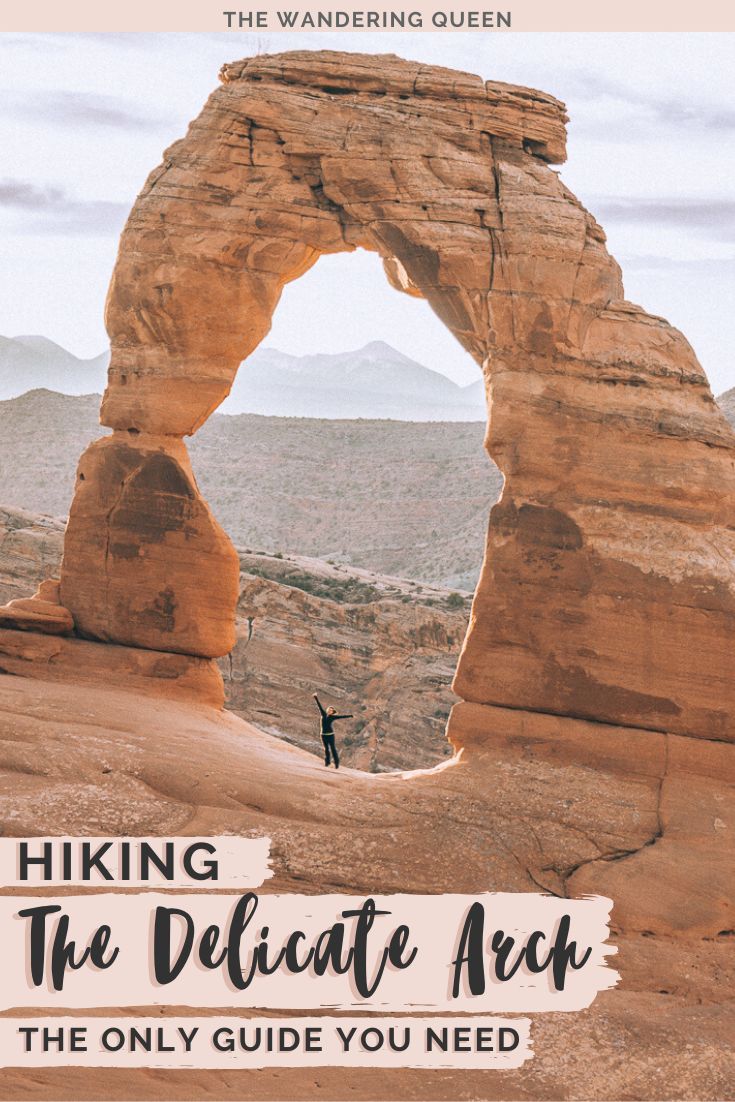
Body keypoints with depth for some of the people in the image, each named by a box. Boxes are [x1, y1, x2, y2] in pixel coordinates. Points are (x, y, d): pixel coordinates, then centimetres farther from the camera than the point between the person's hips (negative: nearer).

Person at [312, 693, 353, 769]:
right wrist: (316, 698, 10)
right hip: (323, 734, 4)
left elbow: (342, 717, -7)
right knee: (326, 748, 11)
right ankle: (327, 761, 21)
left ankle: (336, 762, 2)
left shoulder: (333, 717, -2)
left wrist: (350, 716, -14)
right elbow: (319, 705, 8)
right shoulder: (323, 714, 6)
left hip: (330, 734, -4)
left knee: (333, 748, -2)